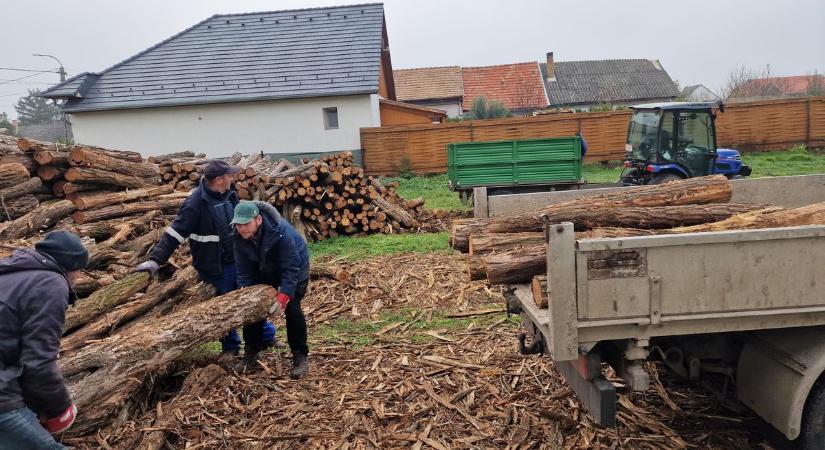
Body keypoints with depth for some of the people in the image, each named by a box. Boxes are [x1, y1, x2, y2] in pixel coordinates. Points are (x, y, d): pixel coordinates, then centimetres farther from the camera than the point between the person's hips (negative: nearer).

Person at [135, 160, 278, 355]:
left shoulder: (229, 193, 0)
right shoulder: (195, 204, -22)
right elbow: (175, 233, -23)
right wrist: (155, 259, -29)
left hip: (239, 260, 6)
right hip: (216, 267, -6)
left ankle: (267, 336, 33)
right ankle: (231, 347, 30)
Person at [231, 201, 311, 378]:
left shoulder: (281, 231, -40)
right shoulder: (239, 237, -22)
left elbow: (291, 269, -34)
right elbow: (244, 270, -12)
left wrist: (283, 295, -39)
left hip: (295, 267, -5)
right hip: (267, 269, 6)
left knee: (291, 307, -17)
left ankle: (300, 357, -5)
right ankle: (251, 351, 18)